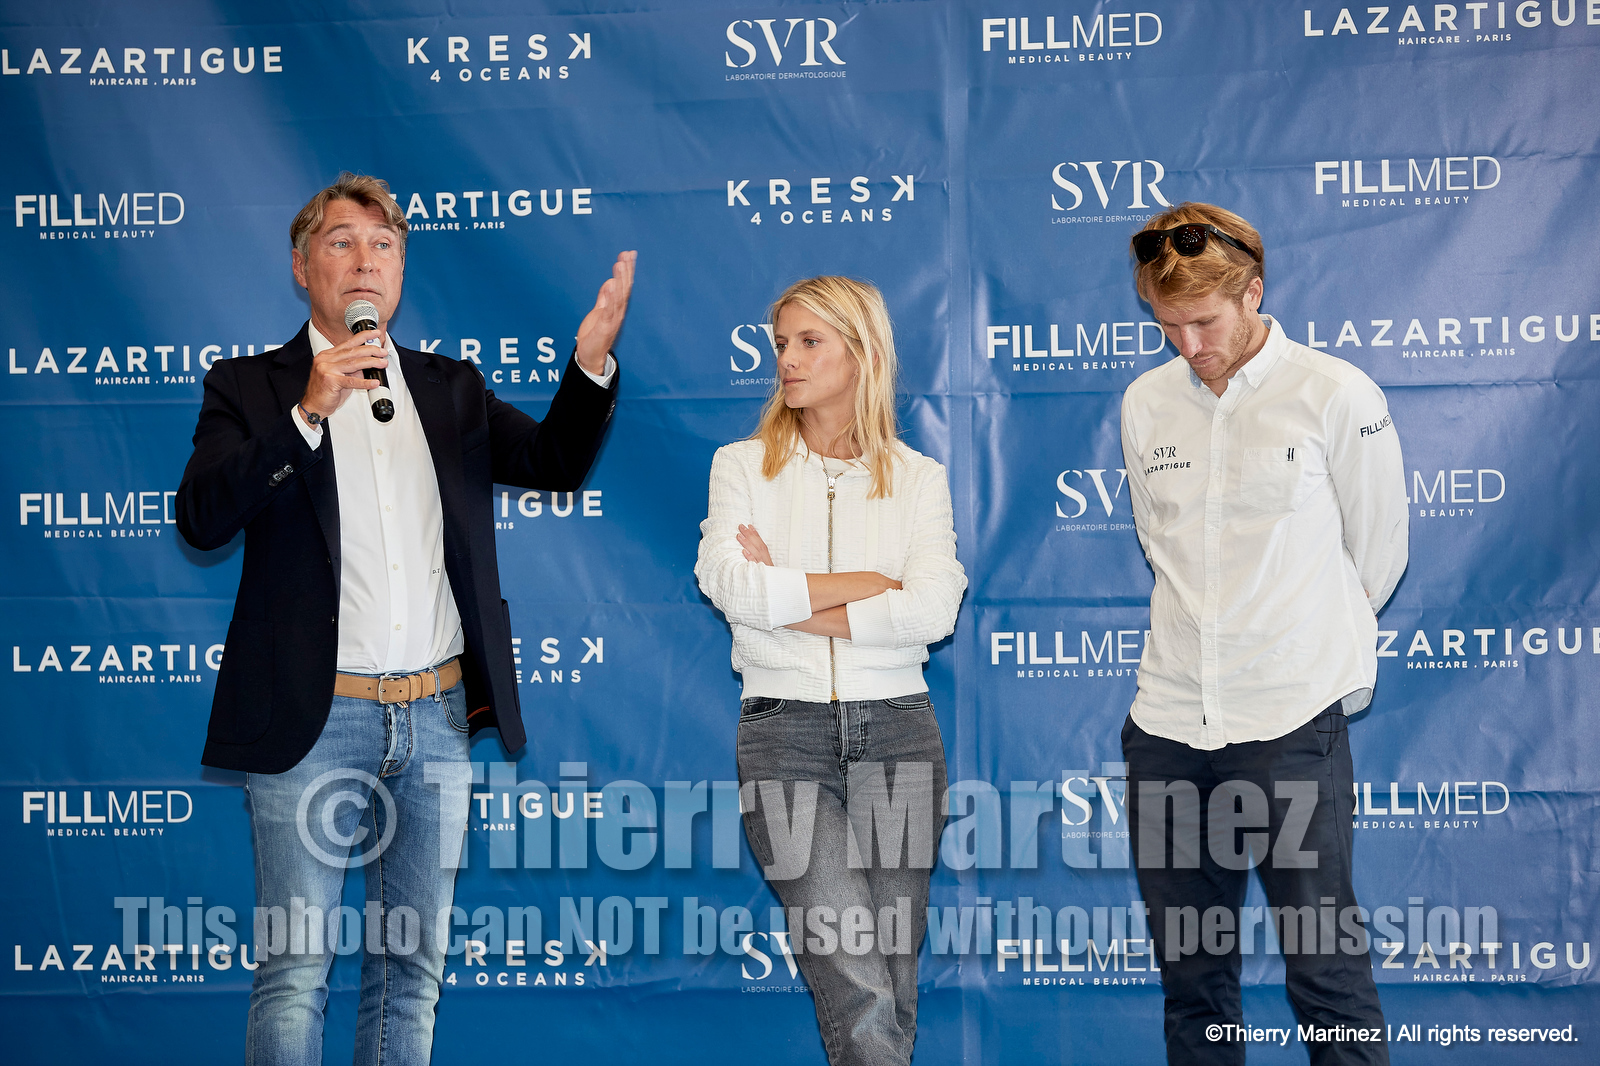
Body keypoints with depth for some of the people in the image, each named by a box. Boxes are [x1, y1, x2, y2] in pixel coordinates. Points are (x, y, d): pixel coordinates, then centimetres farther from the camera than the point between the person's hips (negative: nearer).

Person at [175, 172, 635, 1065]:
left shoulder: (451, 388, 13)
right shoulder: (251, 388, 2)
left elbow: (558, 462, 4)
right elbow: (200, 519, -12)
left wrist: (593, 362, -14)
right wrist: (307, 413, -23)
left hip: (437, 720, 4)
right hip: (315, 721, -4)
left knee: (413, 967, 11)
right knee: (295, 972, -3)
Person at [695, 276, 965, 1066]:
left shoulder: (918, 478, 8)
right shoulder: (742, 465, 7)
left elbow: (934, 611, -9)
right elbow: (731, 586, -12)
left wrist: (791, 600, -8)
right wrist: (869, 583, -6)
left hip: (897, 730, 2)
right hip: (785, 727, -2)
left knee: (889, 996, 5)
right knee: (859, 999, -14)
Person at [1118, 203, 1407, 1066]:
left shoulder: (1337, 396, -3)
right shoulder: (1145, 403, 9)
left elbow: (1375, 555, 6)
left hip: (1292, 722, -4)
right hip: (1169, 718, 4)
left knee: (1325, 967, -4)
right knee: (1189, 976, 10)